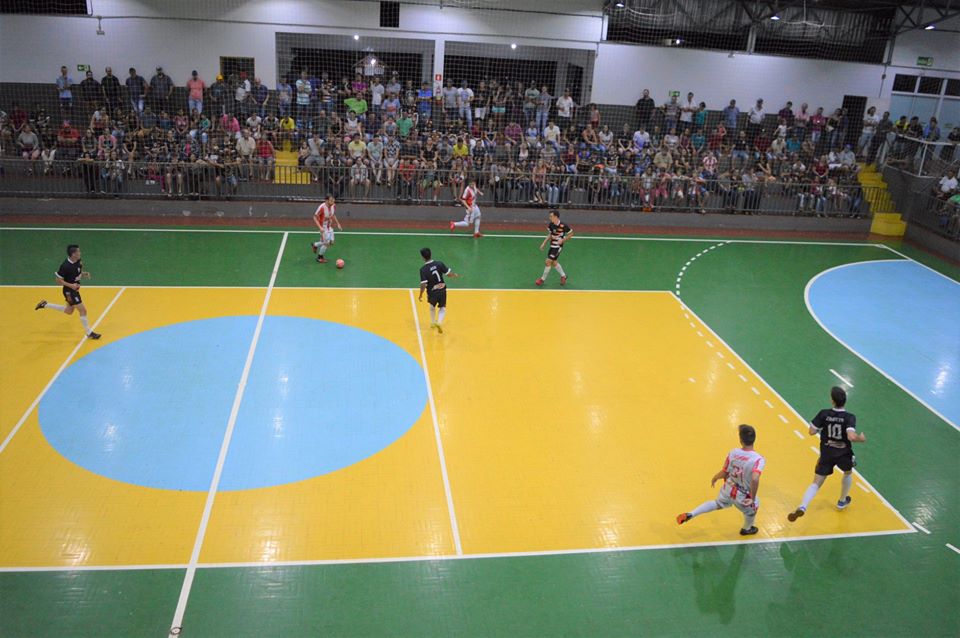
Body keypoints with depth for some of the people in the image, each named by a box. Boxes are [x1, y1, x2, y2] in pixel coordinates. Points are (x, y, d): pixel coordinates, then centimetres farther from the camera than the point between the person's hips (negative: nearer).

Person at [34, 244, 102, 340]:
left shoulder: (78, 261, -4)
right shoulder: (65, 266, -26)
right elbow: (58, 280, -18)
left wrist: (85, 274, -6)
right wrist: (71, 285, -28)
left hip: (75, 289, 9)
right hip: (69, 291, -9)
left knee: (69, 311, 24)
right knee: (83, 310, -4)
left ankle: (45, 304, 35)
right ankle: (89, 333, 8)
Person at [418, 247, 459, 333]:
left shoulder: (423, 269, -17)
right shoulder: (439, 264, -12)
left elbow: (423, 285, -21)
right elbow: (449, 274, -8)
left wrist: (421, 295, -7)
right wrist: (455, 275, 14)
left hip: (432, 292, 0)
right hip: (442, 290, 1)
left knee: (432, 306, 29)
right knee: (442, 308, 18)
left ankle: (433, 322, 43)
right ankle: (439, 322, -6)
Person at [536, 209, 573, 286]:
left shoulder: (563, 226, -21)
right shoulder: (551, 225, -3)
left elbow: (571, 233, -7)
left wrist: (563, 240, -18)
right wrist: (544, 243, 6)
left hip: (558, 246, -7)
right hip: (552, 245, 7)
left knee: (548, 262, -8)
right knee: (554, 262, 14)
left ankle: (543, 279, 7)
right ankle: (563, 276, 35)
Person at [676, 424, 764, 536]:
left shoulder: (733, 452, -15)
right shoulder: (758, 459, -29)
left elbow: (724, 473, -6)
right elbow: (755, 479, -43)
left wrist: (714, 478, 16)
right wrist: (753, 498, -27)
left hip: (728, 489, 4)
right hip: (743, 496, -4)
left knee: (717, 503, 34)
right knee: (752, 509, 32)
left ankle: (690, 514, 28)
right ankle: (747, 529, 58)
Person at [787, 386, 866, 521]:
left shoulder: (824, 414, -12)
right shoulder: (849, 417, -17)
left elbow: (812, 431, -7)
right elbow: (851, 437, -30)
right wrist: (861, 438, -9)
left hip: (826, 454, 0)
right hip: (843, 454, 0)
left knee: (816, 483, 2)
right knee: (848, 473, 35)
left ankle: (802, 507, -20)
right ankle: (842, 501, 48)